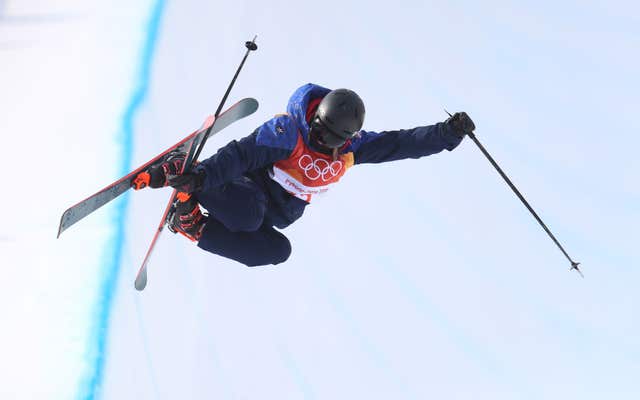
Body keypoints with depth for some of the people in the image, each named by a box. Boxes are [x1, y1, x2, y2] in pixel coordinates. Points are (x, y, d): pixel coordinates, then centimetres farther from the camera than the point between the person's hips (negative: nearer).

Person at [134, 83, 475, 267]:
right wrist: (201, 175, -43)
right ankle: (181, 173, -20)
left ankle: (195, 228, -13)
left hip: (279, 212, 8)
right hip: (253, 185, -8)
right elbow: (242, 153, -29)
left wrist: (446, 134, -23)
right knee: (248, 214, -41)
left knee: (278, 250, -20)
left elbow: (399, 143, -9)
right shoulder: (289, 130, -25)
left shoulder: (351, 147, -7)